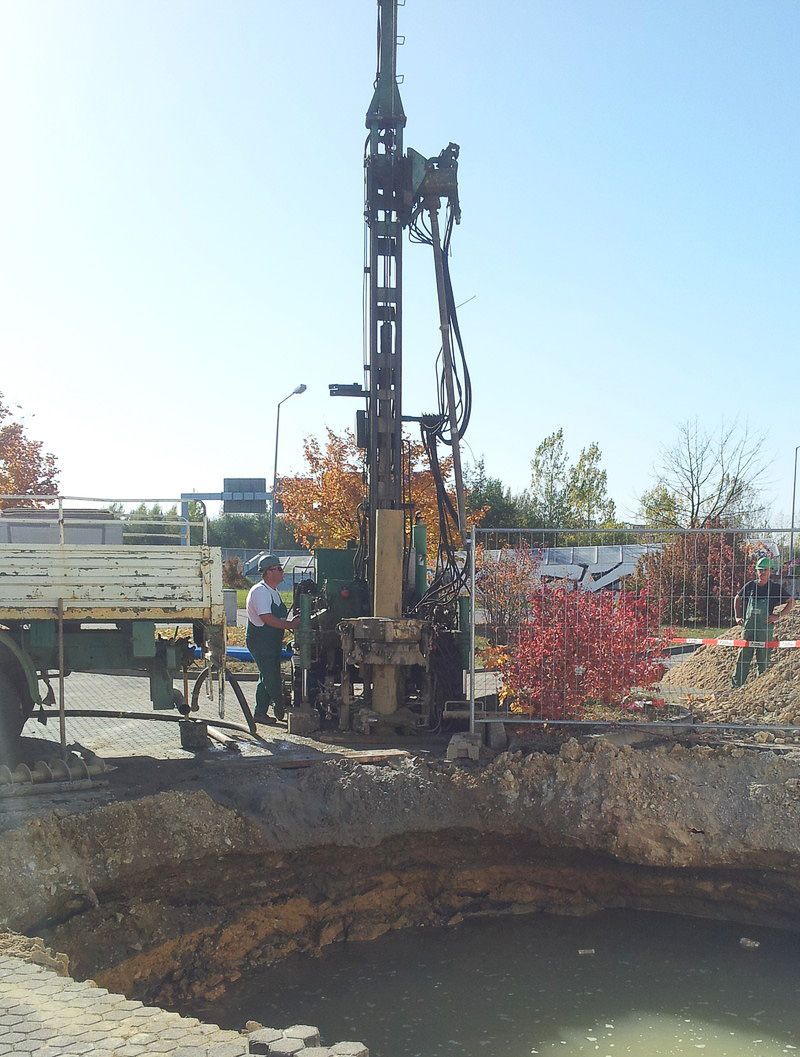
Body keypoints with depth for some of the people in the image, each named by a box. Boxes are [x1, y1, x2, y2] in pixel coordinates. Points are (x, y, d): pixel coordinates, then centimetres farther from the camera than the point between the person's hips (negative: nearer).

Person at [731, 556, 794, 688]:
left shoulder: (775, 587, -1)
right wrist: (737, 616, 13)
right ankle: (736, 685, 6)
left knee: (763, 660, 3)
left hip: (765, 629, -2)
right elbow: (737, 599, 22)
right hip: (748, 627, 2)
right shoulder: (750, 586, 7)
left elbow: (791, 602, 4)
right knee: (743, 657, 3)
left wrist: (778, 616, -4)